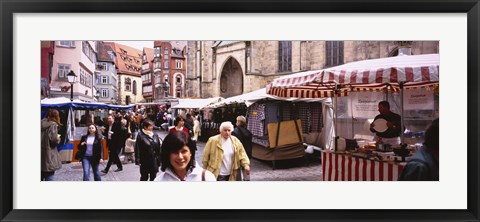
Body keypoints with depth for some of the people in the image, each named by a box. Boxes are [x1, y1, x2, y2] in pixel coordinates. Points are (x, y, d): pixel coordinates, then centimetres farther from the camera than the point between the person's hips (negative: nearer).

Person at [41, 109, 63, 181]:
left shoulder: (41, 123, 7)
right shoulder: (53, 125, -13)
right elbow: (54, 140, -18)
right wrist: (58, 137, 1)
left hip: (41, 156, 7)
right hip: (48, 155, -7)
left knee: (41, 177, 19)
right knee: (50, 176, 1)